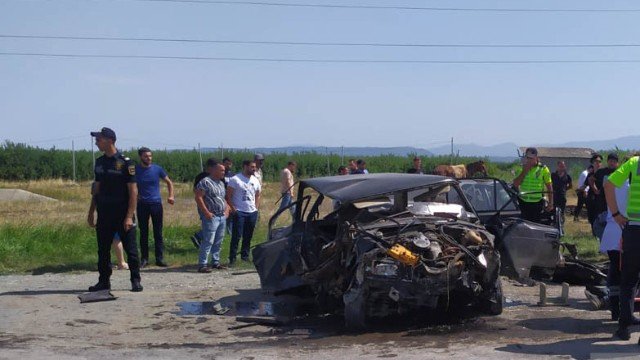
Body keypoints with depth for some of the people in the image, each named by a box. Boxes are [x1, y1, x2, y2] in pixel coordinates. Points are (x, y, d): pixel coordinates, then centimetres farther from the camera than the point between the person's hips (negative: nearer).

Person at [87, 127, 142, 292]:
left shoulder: (125, 162, -9)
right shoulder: (99, 162, 10)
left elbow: (133, 191, -11)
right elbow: (97, 189, 17)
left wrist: (129, 216, -17)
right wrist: (91, 212, 14)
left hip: (122, 215, -6)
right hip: (104, 215, 6)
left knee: (130, 249, -1)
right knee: (103, 250, 9)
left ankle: (136, 281, 8)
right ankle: (104, 281, 19)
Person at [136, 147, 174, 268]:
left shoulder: (157, 169, 0)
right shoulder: (135, 170, 0)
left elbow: (169, 182, 10)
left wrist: (171, 196, -4)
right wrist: (135, 196, -4)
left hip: (156, 203, 0)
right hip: (142, 204, 0)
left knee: (158, 233, 2)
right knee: (143, 232, 5)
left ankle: (160, 258, 6)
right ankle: (144, 258, 12)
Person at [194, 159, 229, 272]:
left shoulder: (221, 183, 17)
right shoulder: (205, 182, -10)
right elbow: (198, 198, -16)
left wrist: (227, 209, 11)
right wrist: (206, 213, -17)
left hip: (222, 217, 9)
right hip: (211, 217, -8)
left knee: (218, 242, 12)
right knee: (208, 241, -10)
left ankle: (215, 262, 22)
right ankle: (202, 265, -7)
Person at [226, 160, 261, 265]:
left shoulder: (255, 180, 12)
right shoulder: (235, 179, -7)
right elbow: (228, 195, -7)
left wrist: (256, 208, 11)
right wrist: (233, 208, -12)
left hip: (252, 212, 6)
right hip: (239, 212, -6)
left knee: (248, 236, 9)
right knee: (236, 236, -7)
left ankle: (245, 255, 20)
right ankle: (232, 258, -4)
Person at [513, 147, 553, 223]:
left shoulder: (543, 169, -2)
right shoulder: (521, 168, 5)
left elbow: (549, 188, 1)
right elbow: (515, 184, -6)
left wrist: (550, 203, -5)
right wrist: (524, 171, -10)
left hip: (537, 203, -3)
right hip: (524, 203, 3)